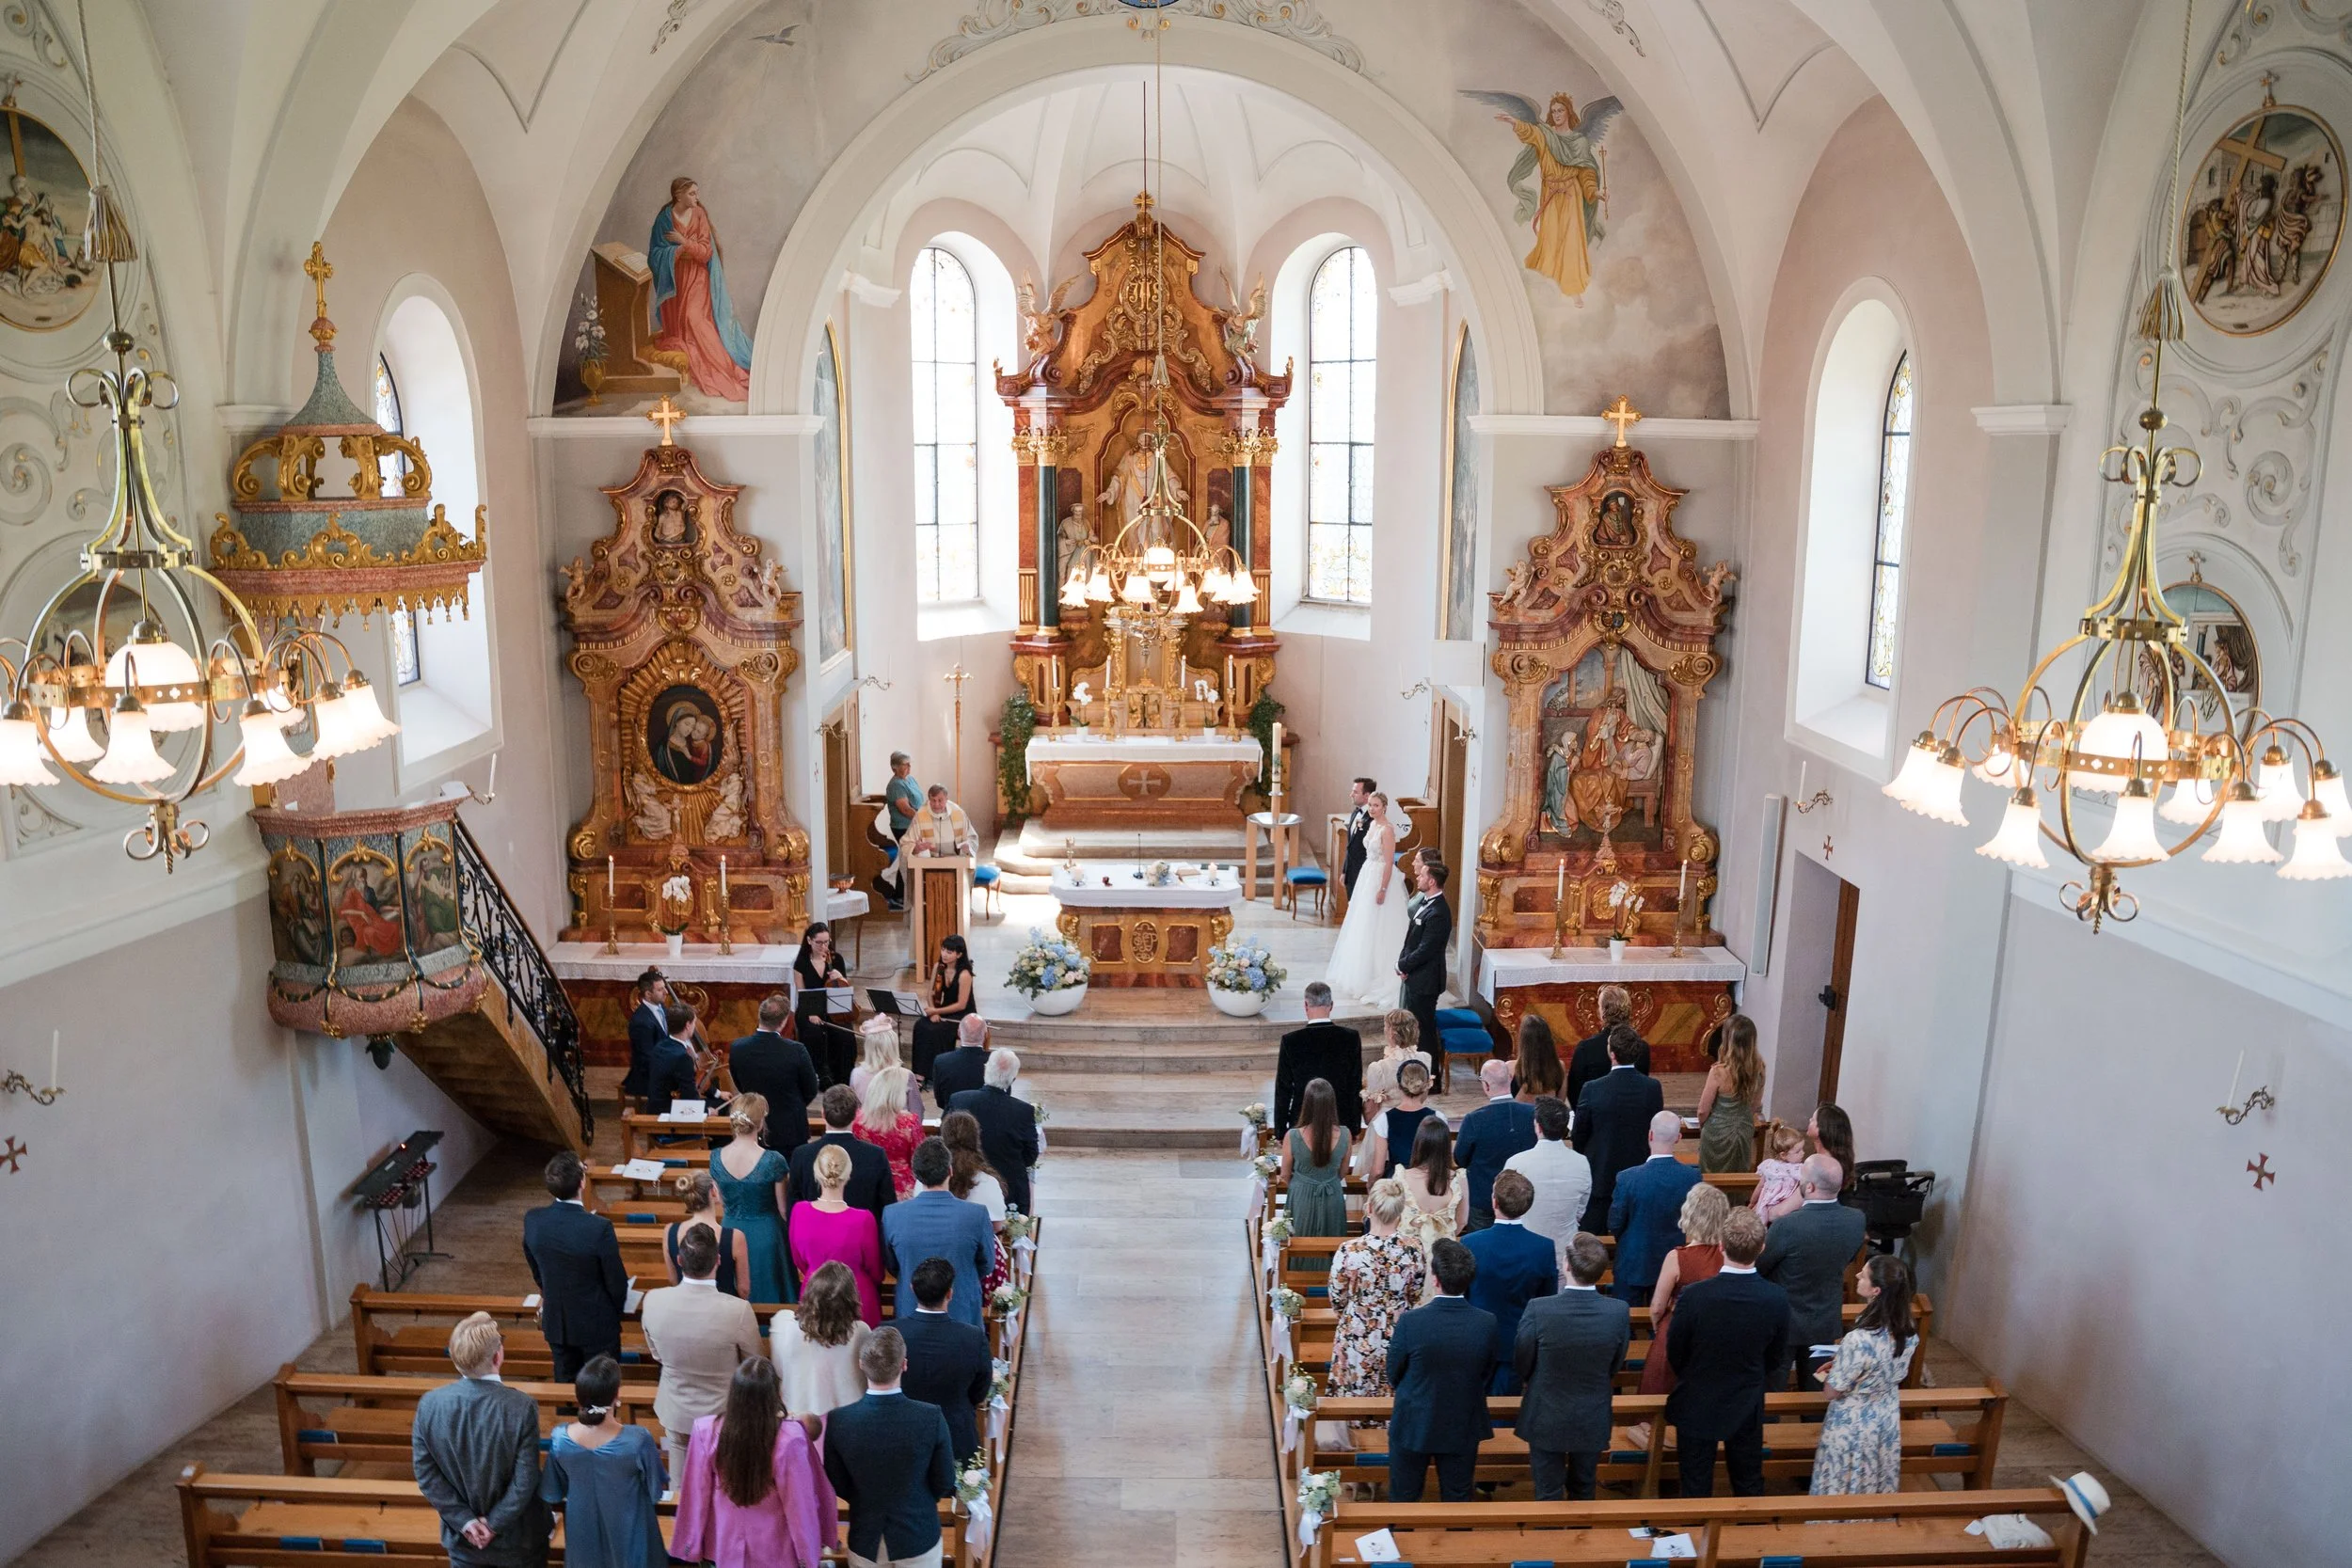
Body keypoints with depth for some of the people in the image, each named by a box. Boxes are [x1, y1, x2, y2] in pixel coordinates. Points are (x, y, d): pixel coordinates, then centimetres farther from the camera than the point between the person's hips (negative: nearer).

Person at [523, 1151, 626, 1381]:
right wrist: (616, 1314, 5)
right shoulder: (599, 1228, -30)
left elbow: (535, 1270, 3)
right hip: (596, 1325, -4)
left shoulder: (532, 1220, -16)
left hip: (555, 1321, 4)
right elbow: (617, 1282, -17)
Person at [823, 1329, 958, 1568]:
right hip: (918, 1535, -1)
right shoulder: (931, 1418, -24)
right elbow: (945, 1484, -10)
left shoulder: (838, 1421, -21)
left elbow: (836, 1485, -5)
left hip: (865, 1539, 1)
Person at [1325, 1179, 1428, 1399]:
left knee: (1354, 1395, 18)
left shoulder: (1349, 1250, -22)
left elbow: (1337, 1300, -8)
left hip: (1357, 1340, -2)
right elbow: (1414, 1298, 1)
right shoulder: (1414, 1251, -15)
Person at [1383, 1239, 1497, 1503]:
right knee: (1457, 1499, 20)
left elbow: (1394, 1377, -10)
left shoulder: (1410, 1322, -25)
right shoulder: (1487, 1323, -18)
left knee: (1403, 1498, 18)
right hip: (1463, 1429, 2)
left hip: (1413, 1426, -2)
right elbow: (1487, 1376, -2)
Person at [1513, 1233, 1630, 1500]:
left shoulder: (1538, 1310, -27)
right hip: (1593, 1422, 2)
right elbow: (1615, 1367, -3)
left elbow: (1521, 1365, -11)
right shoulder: (1620, 1312, -20)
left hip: (1546, 1419, -2)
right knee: (1584, 1493, 23)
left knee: (1548, 1497, 13)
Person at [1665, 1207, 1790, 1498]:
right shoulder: (1777, 1299, -20)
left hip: (1697, 1407, -2)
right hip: (1747, 1408, 2)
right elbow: (1776, 1359, -3)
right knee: (1750, 1486, 22)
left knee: (1696, 1487, 15)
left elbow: (1674, 1354, -12)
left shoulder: (1694, 1296, -28)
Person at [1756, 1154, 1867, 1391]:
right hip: (1827, 1323, 4)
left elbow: (1757, 1267, -17)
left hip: (1784, 1323, -4)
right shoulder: (1856, 1220, -16)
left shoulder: (1787, 1226, -32)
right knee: (1816, 1391, 21)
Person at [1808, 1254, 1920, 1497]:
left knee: (1844, 1491, 16)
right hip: (1887, 1418, 6)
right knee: (1877, 1486, 27)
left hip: (1853, 1424, -6)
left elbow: (1833, 1392, -22)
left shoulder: (1860, 1340, -36)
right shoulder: (1908, 1330, -14)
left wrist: (1829, 1370, -3)